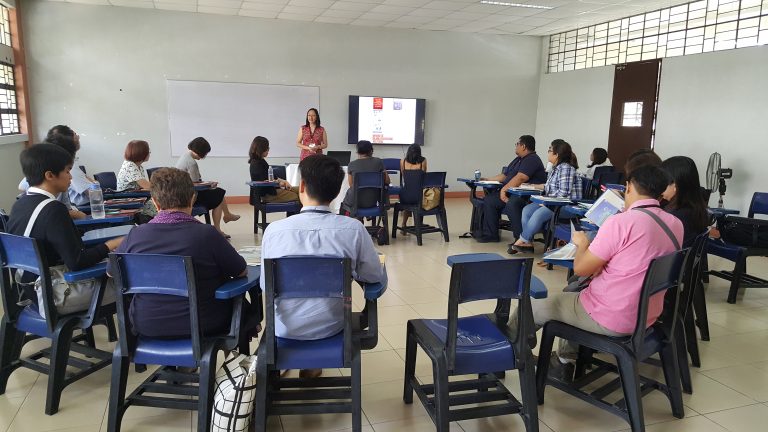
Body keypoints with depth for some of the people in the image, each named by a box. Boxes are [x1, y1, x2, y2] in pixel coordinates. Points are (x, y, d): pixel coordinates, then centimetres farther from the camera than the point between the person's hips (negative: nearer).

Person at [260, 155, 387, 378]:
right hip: (330, 326, 0)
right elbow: (377, 277, -7)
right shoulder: (354, 229, -19)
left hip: (285, 329, 0)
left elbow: (266, 285, -5)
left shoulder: (274, 229, -17)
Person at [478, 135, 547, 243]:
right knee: (489, 200, -1)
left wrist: (504, 189, -21)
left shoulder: (532, 160, -11)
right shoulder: (518, 160, 23)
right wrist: (488, 180, 24)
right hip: (513, 193, 10)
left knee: (511, 204, -38)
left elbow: (520, 178, -22)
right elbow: (505, 176, 29)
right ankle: (491, 234, 2)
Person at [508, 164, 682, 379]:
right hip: (647, 317, 8)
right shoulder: (676, 225, -1)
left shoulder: (620, 222, -24)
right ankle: (565, 359, 38)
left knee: (532, 307, 12)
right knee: (574, 290, 32)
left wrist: (582, 243, 2)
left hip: (611, 320, -8)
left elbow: (580, 268, -17)